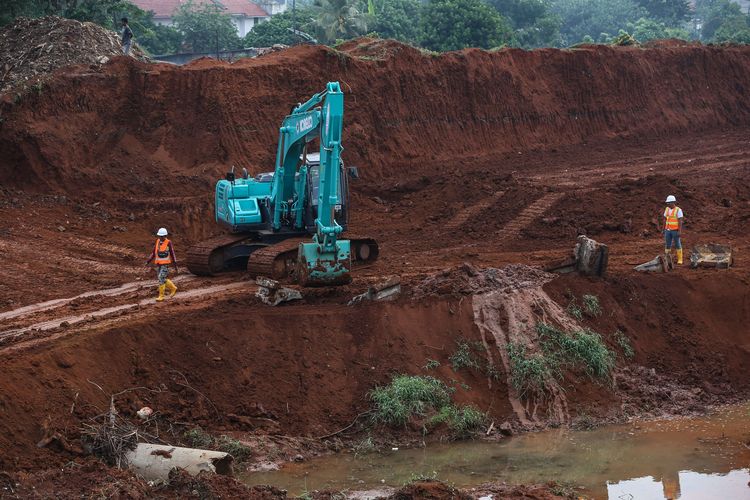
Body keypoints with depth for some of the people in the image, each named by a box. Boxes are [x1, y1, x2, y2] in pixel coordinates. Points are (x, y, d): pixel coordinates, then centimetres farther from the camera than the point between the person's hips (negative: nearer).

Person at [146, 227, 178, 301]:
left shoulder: (168, 243, -12)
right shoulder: (158, 241, 6)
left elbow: (172, 254, -7)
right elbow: (154, 252, 12)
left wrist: (175, 266, -6)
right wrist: (148, 261, 4)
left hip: (165, 264, -7)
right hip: (158, 264, 7)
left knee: (161, 279, -12)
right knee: (161, 279, 12)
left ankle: (161, 296, -3)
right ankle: (173, 288, 32)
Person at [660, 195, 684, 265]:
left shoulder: (678, 210, -12)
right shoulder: (667, 209, 6)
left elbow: (680, 221, -14)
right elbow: (665, 220, 10)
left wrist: (679, 232, -19)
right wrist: (663, 230, 8)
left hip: (676, 230, -5)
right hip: (668, 230, 5)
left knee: (677, 245, 0)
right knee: (667, 245, 3)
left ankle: (680, 260, 9)